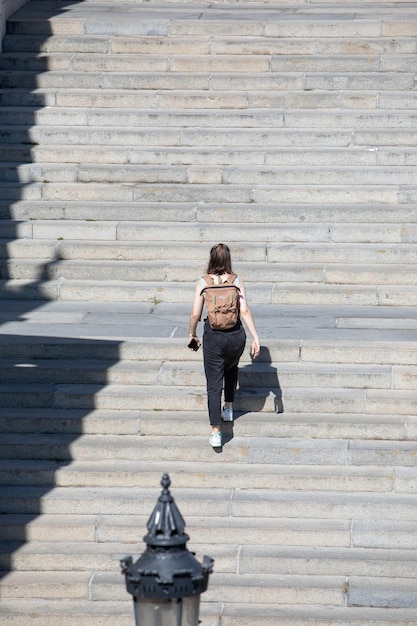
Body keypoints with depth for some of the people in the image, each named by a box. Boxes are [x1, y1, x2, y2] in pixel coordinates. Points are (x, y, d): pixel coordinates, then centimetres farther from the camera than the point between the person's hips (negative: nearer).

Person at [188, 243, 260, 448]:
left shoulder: (203, 283, -4)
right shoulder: (237, 281, -2)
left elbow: (195, 314, -5)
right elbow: (244, 311, -9)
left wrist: (192, 334, 12)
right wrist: (255, 338, -8)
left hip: (213, 336, -1)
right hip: (236, 335, 2)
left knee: (214, 384, 2)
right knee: (231, 369, 34)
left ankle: (216, 432, -5)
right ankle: (228, 408, 38)